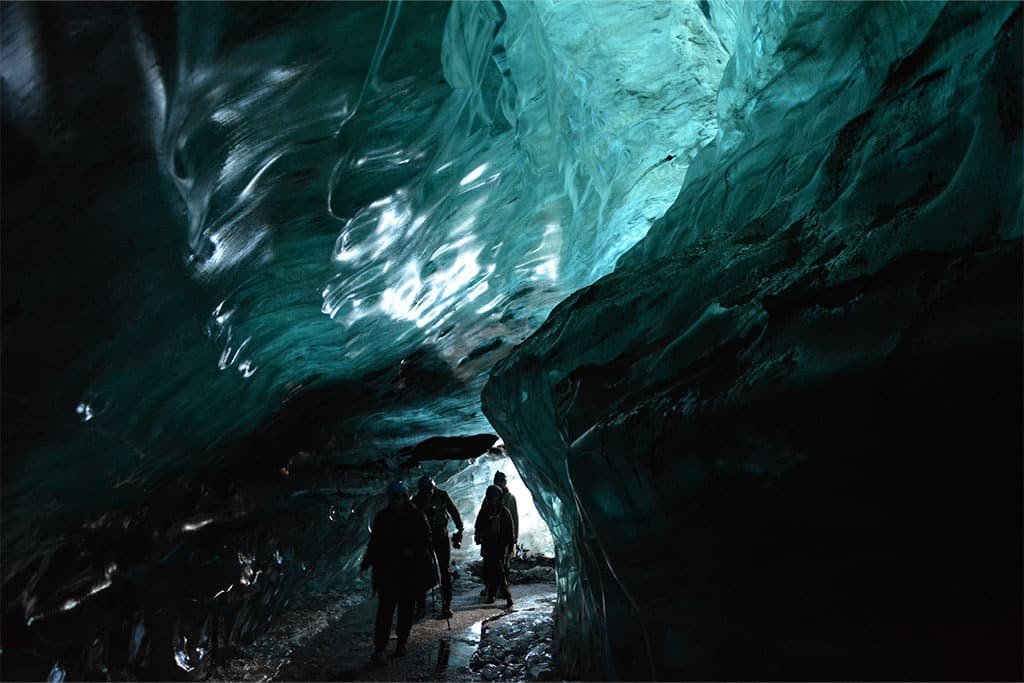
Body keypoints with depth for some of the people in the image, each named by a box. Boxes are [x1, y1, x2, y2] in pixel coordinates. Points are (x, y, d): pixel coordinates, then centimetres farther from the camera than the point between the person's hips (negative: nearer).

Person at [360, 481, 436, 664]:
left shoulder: (416, 516, -3)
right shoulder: (382, 517, 3)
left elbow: (426, 539, 0)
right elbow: (374, 542, 11)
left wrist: (413, 550, -17)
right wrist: (366, 563, 8)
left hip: (410, 571, 0)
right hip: (387, 571, 0)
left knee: (406, 608, 9)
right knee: (385, 608, -8)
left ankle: (401, 643, 24)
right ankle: (379, 648, -8)